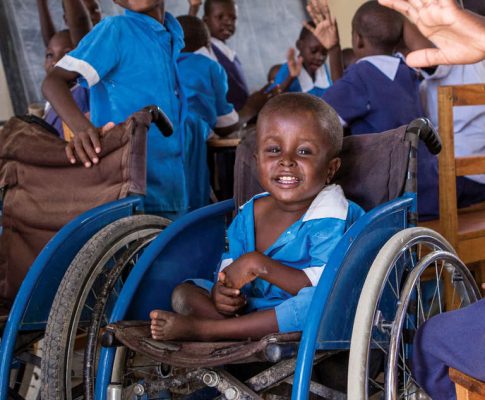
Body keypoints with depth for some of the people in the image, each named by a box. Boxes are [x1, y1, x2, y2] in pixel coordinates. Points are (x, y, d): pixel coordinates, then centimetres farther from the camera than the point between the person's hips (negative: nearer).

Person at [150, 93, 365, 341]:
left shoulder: (330, 218, -14)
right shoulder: (250, 214, 8)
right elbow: (229, 266, 13)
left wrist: (260, 265, -25)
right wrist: (221, 289, -13)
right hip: (248, 309, 6)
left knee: (316, 302, -40)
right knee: (183, 293, 0)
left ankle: (200, 328, -32)